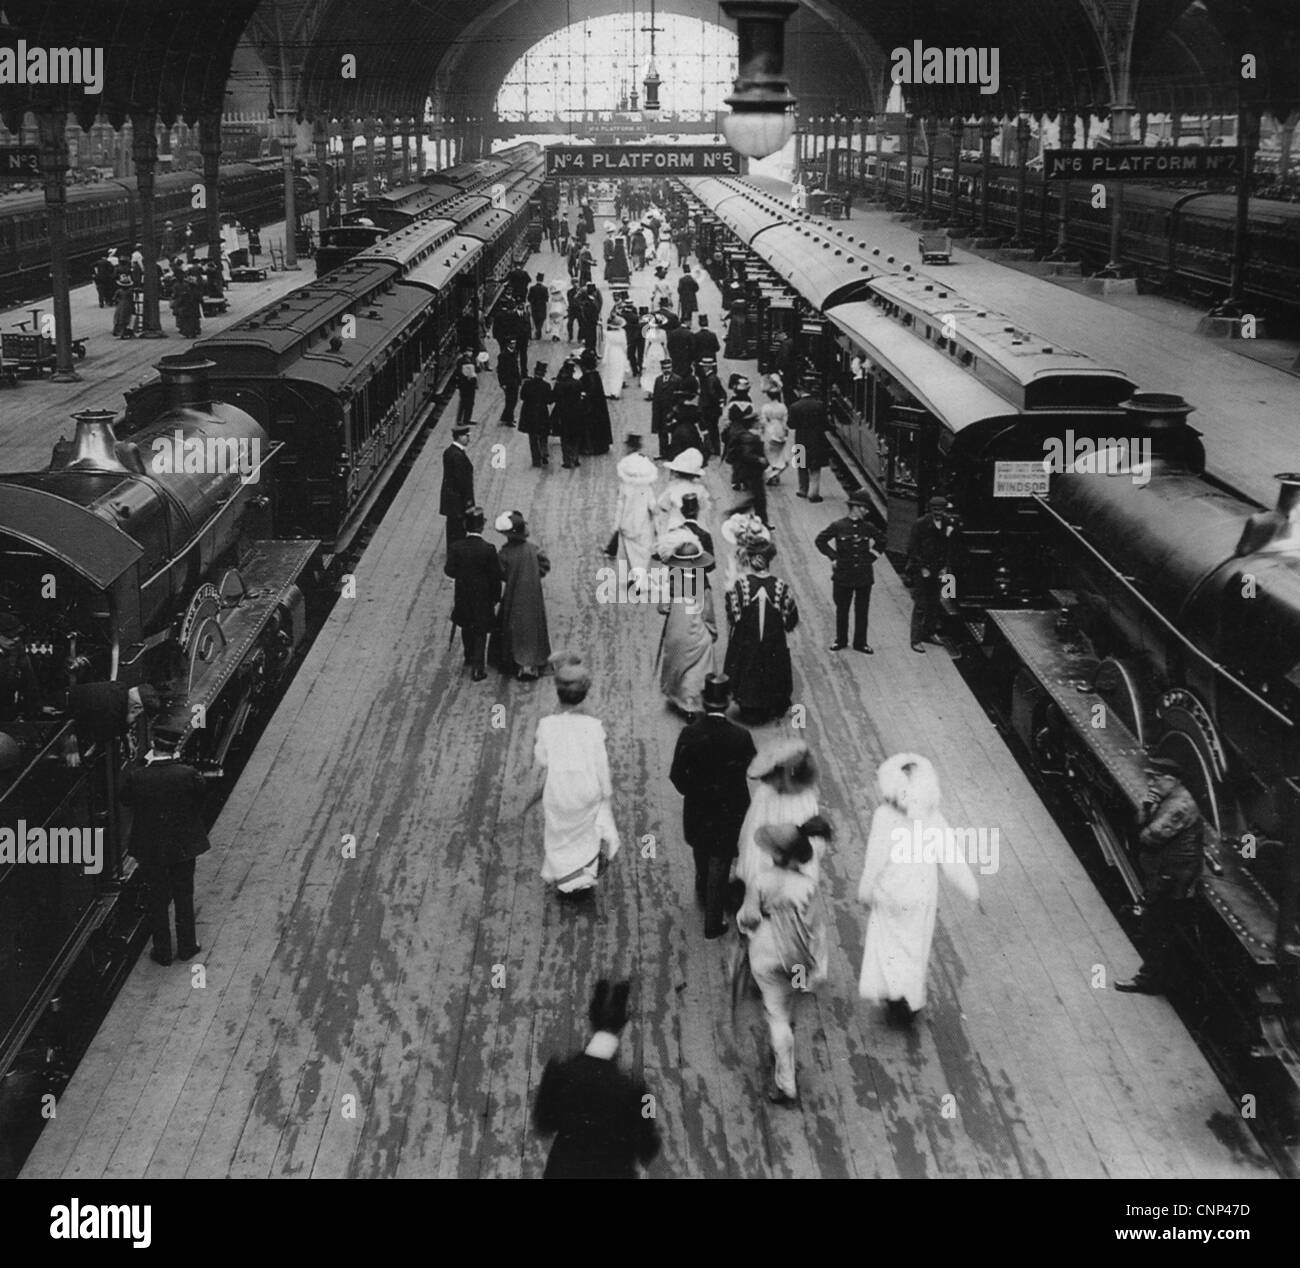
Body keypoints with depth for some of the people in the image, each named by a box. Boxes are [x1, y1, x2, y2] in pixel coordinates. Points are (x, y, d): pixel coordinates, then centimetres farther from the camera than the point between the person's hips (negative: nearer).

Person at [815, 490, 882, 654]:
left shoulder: (868, 528, 0)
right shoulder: (838, 526, -8)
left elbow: (880, 543, 18)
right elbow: (819, 541, 2)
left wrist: (871, 557, 7)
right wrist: (833, 557, -3)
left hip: (864, 577, 2)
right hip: (843, 576, -2)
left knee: (862, 611, 8)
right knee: (842, 610, 10)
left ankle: (860, 642, 19)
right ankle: (840, 641, 24)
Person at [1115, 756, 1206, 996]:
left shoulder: (1180, 806, -23)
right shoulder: (1168, 800, 10)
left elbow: (1152, 836, -29)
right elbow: (1143, 825, 10)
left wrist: (1143, 835, -7)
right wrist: (1146, 808, -9)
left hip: (1169, 883, -10)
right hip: (1161, 878, 10)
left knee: (1156, 933, 1)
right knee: (1162, 932, 18)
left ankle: (1149, 980, 11)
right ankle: (1161, 979, 28)